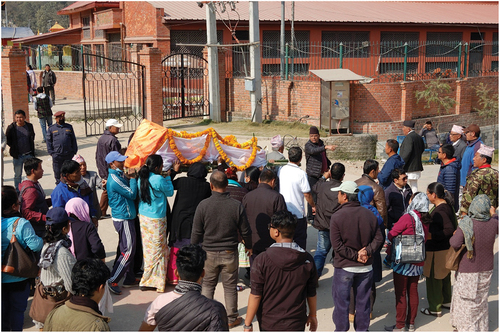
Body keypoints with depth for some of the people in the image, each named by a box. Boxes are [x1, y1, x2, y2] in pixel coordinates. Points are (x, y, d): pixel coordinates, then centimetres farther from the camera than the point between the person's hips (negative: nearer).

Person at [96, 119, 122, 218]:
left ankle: (101, 212, 17)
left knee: (106, 190, 16)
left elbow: (97, 155, 17)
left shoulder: (100, 139, 10)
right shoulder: (113, 140, -18)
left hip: (103, 171, 9)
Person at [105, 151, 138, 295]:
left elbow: (129, 192, 15)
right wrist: (133, 178, -6)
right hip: (123, 218, -10)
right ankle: (112, 281, -6)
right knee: (128, 251, -7)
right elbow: (132, 194, -17)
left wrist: (128, 178, 2)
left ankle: (129, 278, 25)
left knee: (129, 249, 16)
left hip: (125, 217, 10)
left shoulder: (118, 175, 11)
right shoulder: (115, 179, -20)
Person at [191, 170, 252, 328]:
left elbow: (196, 232, -5)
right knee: (230, 287, 12)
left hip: (209, 253, 0)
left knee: (207, 284, 17)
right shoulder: (237, 206, -11)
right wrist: (249, 247, 18)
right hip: (230, 253, 0)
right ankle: (231, 318, 23)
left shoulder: (203, 205, -13)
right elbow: (245, 231, -1)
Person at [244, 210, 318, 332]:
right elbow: (311, 293, 4)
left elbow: (255, 295, -13)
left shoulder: (262, 260, -15)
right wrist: (312, 315, 20)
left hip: (268, 324, -1)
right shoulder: (307, 259, -7)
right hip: (296, 324, 2)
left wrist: (247, 324, -4)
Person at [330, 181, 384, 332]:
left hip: (344, 268, -4)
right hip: (366, 268, 4)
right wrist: (368, 251, -11)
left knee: (341, 302, 9)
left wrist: (355, 256, -12)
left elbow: (337, 246, -18)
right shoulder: (369, 214, 0)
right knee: (363, 302, 16)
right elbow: (378, 239, -1)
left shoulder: (337, 216, -14)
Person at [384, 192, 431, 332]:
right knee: (413, 291, 15)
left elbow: (391, 235, -17)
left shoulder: (407, 218, -19)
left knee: (401, 293, 3)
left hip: (403, 262, -6)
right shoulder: (425, 221, 1)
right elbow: (425, 238, 11)